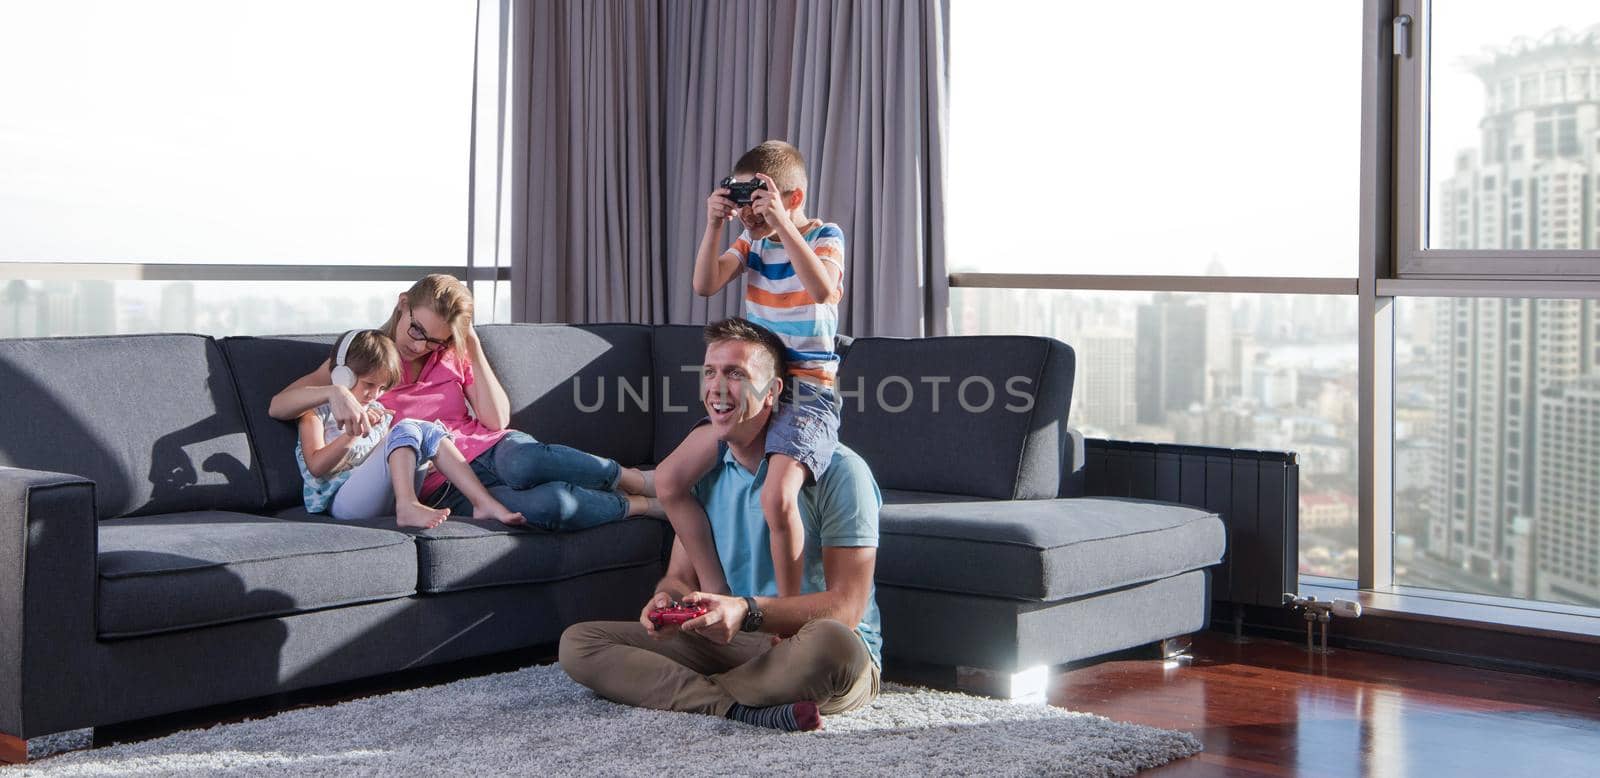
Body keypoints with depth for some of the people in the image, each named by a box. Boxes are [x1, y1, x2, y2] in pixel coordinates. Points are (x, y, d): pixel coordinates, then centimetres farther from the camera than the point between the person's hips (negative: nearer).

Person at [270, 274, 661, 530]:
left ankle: (639, 480, -24)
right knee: (544, 504, -38)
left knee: (523, 462, -40)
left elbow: (497, 420, 2)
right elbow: (278, 405, -4)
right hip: (443, 488, -3)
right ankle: (641, 505, -20)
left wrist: (474, 349, 0)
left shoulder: (454, 356, 15)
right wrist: (334, 392, -24)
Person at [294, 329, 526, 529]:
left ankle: (484, 503, -27)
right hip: (343, 502, -6)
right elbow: (316, 467, -6)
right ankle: (407, 508, -46)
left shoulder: (378, 412, 28)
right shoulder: (318, 411, 8)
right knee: (406, 429, -23)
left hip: (386, 497, 6)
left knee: (429, 431, -13)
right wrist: (355, 430, -15)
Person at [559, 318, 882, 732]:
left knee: (831, 643, -42)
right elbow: (681, 577, 10)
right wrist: (667, 601, -17)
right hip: (730, 646, 6)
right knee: (578, 641, -8)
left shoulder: (838, 470, -12)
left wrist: (747, 612, -32)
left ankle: (681, 692, -18)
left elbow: (847, 605, -17)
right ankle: (741, 708, -26)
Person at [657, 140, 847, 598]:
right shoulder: (751, 242, 11)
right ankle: (716, 593, 6)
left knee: (776, 495, -31)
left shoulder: (825, 237, -6)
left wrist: (782, 223, -30)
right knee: (669, 480, -2)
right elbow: (705, 285, -1)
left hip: (807, 392, -7)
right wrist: (714, 224, -13)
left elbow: (823, 289, -27)